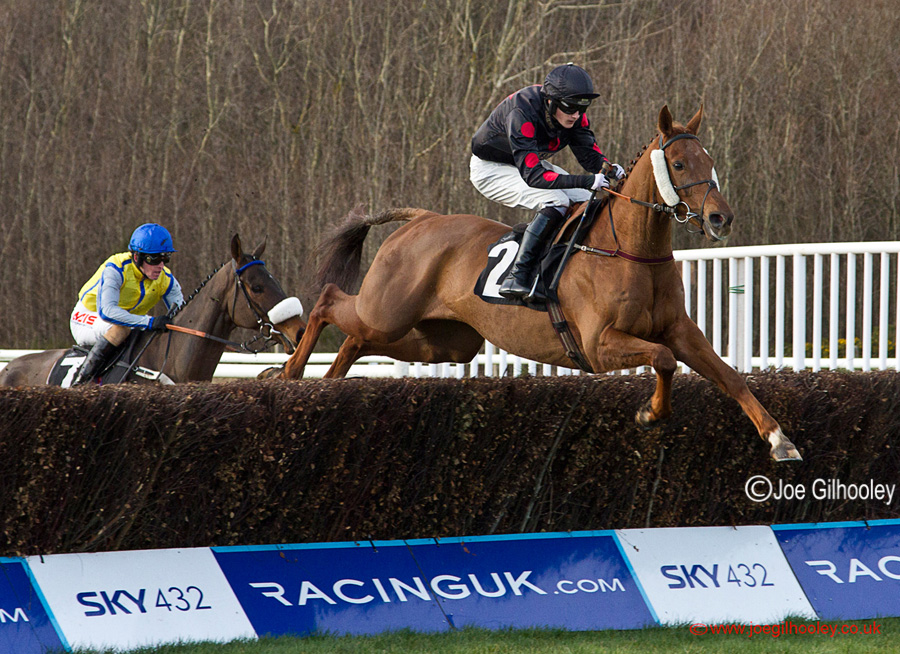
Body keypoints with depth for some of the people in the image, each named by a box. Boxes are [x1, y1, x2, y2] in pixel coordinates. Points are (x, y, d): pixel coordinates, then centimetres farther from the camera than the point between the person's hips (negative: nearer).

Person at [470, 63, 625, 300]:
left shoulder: (573, 114, -16)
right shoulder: (522, 113, -38)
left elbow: (589, 154, -11)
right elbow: (532, 175, -43)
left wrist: (609, 169, -36)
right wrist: (586, 181, -50)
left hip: (532, 163, 8)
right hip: (491, 169, -8)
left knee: (588, 202, -5)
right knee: (557, 201, -29)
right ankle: (516, 278, -32)